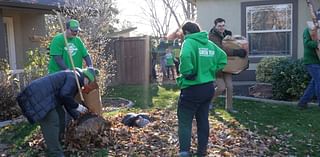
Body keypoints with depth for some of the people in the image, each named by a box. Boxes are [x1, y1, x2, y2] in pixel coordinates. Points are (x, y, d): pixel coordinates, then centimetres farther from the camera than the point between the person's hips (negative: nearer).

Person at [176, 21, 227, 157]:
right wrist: (211, 70, 14)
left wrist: (187, 73, -20)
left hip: (192, 89, -7)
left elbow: (185, 56, -34)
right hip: (209, 88, 7)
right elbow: (223, 57, 17)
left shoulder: (189, 42, -12)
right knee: (203, 120, 17)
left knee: (184, 122, 2)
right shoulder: (210, 43, 10)